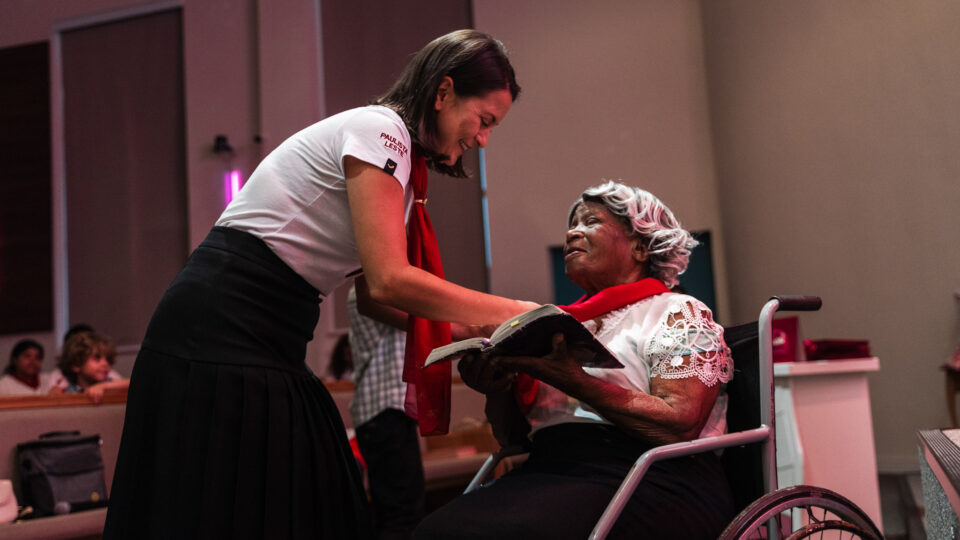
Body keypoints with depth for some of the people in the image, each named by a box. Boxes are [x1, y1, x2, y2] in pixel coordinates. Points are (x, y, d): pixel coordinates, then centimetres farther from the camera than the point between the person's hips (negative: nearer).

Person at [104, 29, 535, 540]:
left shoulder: (395, 148, 16)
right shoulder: (378, 129, -12)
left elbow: (372, 291, 11)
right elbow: (388, 282, -22)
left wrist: (484, 328, 5)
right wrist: (513, 312, -12)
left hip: (268, 342, 10)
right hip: (218, 331, -9)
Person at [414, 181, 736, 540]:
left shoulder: (678, 313, 5)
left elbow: (681, 425, -13)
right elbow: (510, 433, 20)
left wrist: (569, 378, -17)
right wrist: (496, 390, -2)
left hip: (652, 483, -5)